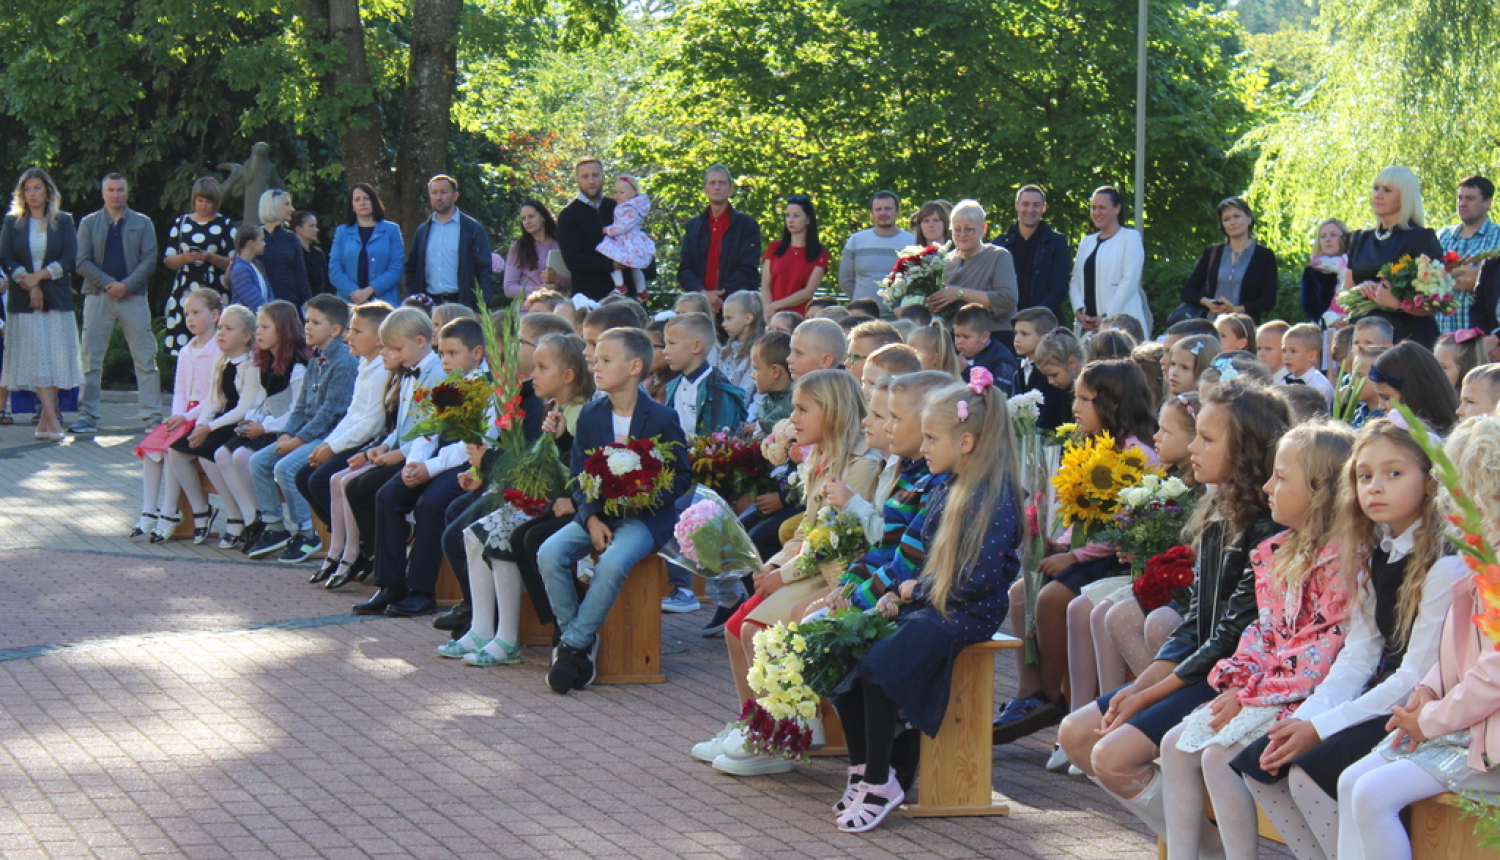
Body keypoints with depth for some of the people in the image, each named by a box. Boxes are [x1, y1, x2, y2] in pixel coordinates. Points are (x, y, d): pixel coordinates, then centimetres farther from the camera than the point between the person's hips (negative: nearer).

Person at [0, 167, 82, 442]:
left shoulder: (63, 221, 8)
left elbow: (70, 258, -1)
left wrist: (39, 276, -12)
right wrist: (29, 285, -12)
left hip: (57, 299, 1)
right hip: (23, 301, -1)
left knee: (56, 361, -4)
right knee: (37, 361, -9)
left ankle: (44, 423, 0)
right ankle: (53, 422, -15)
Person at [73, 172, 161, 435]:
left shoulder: (142, 223, 10)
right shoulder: (89, 223, 10)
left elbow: (149, 260, 1)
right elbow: (82, 263, 1)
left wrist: (126, 285, -12)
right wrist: (108, 284, -11)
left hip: (133, 297, 0)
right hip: (98, 297, 0)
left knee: (146, 359, -3)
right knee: (91, 360, 0)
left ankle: (153, 417, -1)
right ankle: (87, 416, 5)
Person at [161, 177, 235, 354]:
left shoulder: (225, 225, 8)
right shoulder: (181, 223, 14)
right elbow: (168, 260, 13)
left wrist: (210, 257, -13)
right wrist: (184, 258, -8)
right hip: (184, 292, 2)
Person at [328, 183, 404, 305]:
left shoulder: (392, 230, 9)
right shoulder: (342, 231, 14)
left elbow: (396, 269, 1)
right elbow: (334, 271, 6)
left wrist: (369, 291, -11)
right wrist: (355, 293, -9)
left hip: (384, 301, -1)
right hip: (349, 303, 1)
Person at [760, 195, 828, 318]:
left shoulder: (819, 253, 6)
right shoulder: (774, 249, 12)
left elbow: (809, 291, -3)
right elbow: (765, 287, 6)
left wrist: (776, 305, -9)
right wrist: (769, 312, -11)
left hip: (801, 316, -1)